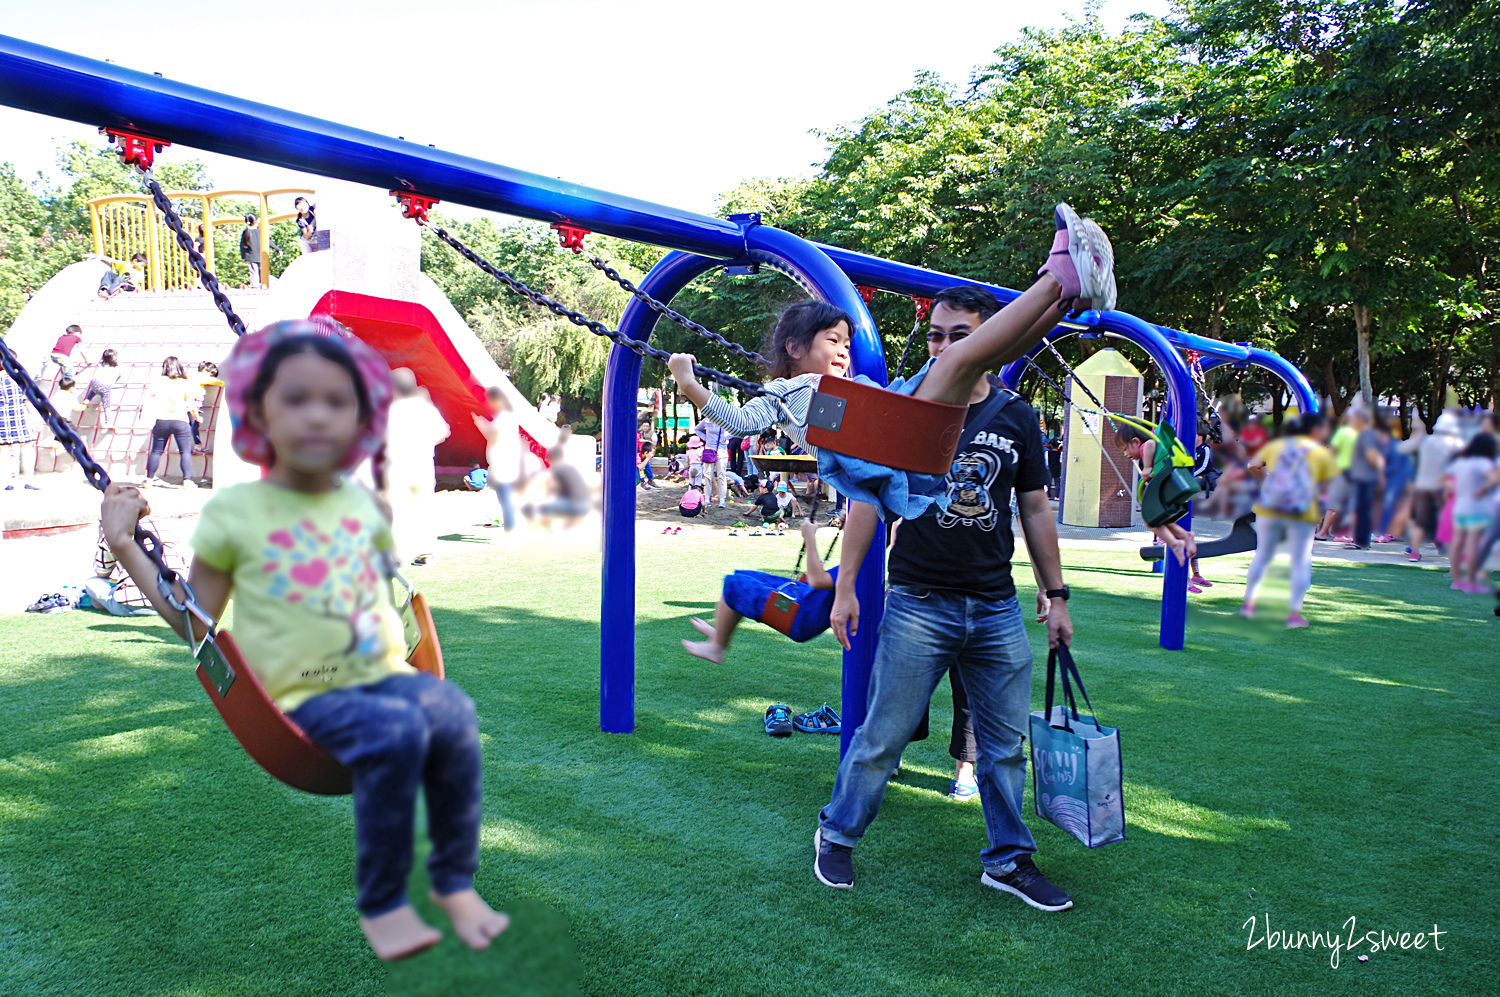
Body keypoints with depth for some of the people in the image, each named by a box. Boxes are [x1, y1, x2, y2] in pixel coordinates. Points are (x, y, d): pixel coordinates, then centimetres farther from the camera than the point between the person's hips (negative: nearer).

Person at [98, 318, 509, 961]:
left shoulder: (362, 501, 10)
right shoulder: (233, 511, -1)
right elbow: (194, 622, 4)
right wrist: (125, 547, 1)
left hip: (380, 672, 4)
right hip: (303, 696, -4)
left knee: (453, 713, -24)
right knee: (395, 732, -31)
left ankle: (455, 880, -7)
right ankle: (380, 903, -12)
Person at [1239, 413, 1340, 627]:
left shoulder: (1276, 445, 12)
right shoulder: (1322, 453, 4)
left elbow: (1252, 466, 4)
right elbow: (1328, 485, 1)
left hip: (1269, 509, 3)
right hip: (1302, 513, -3)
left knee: (1263, 554, 17)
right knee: (1300, 562, 5)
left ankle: (1248, 602, 18)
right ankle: (1294, 614, 3)